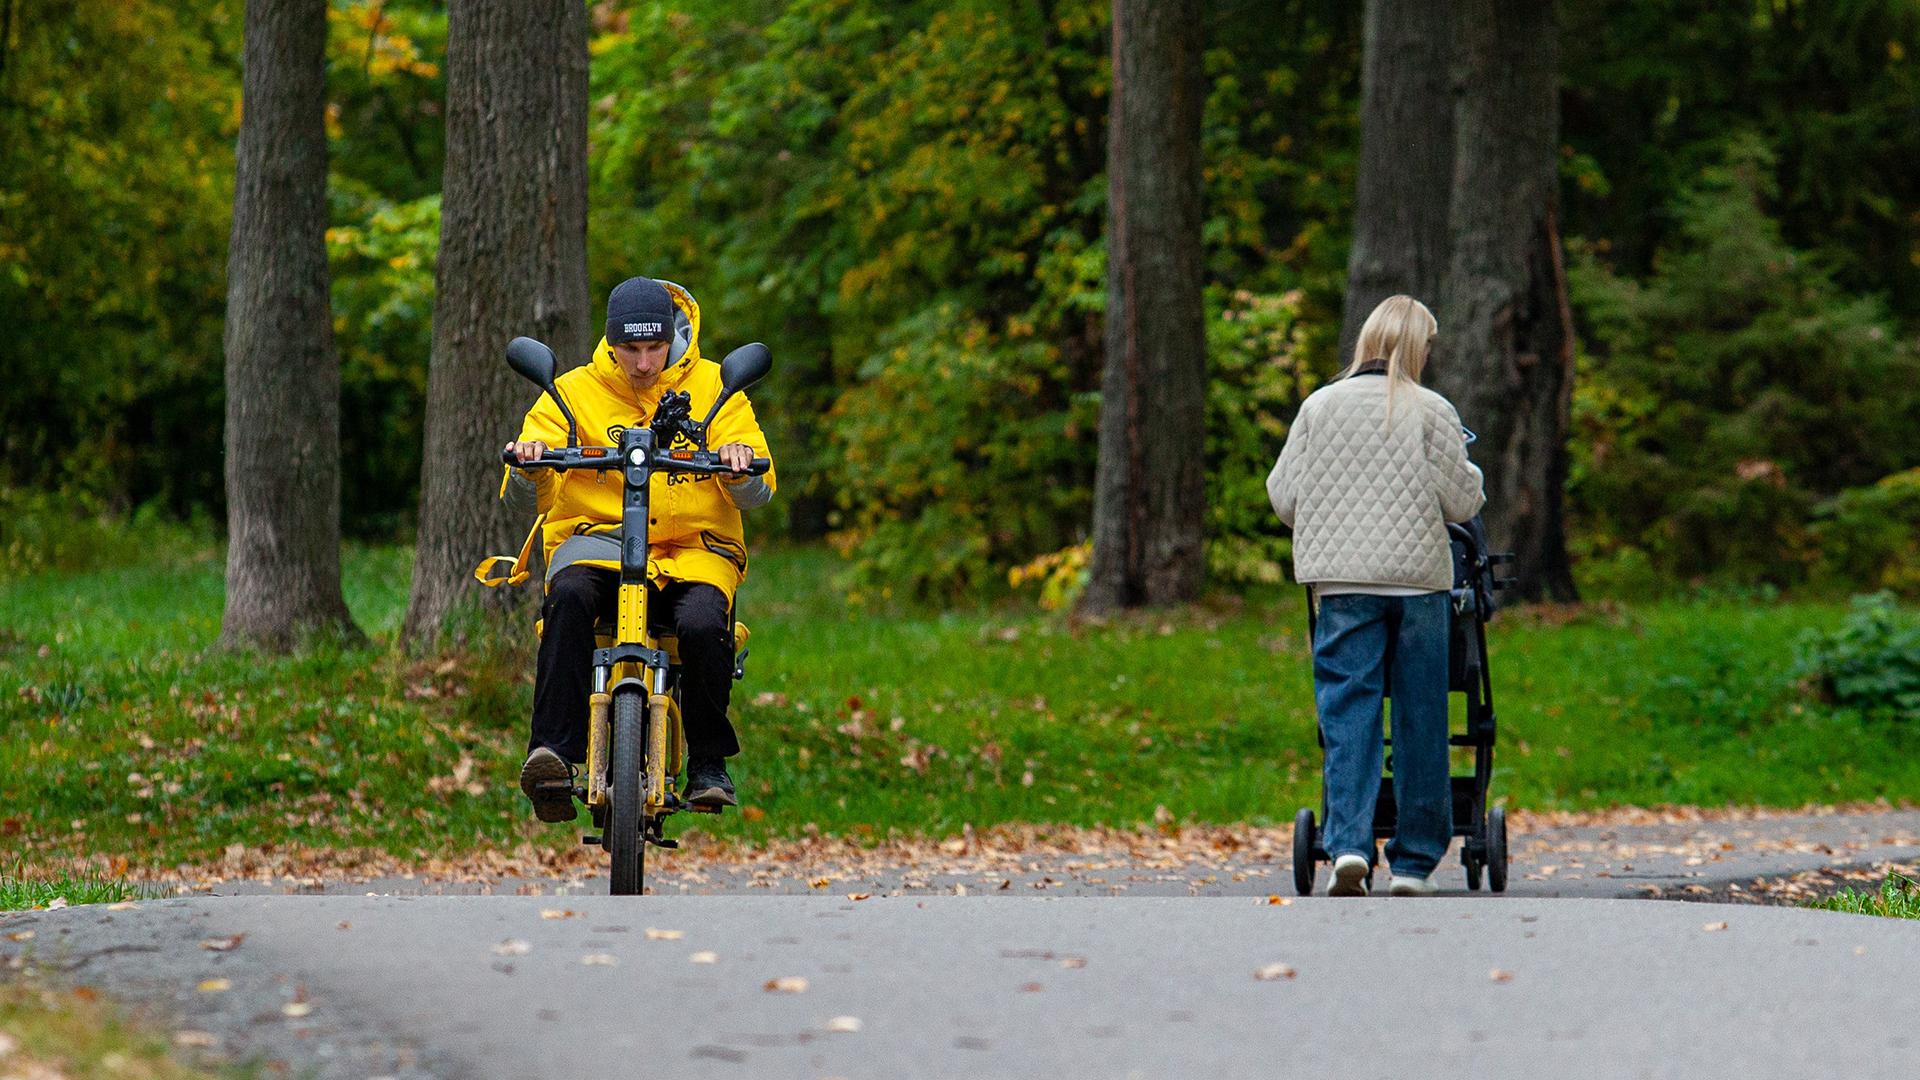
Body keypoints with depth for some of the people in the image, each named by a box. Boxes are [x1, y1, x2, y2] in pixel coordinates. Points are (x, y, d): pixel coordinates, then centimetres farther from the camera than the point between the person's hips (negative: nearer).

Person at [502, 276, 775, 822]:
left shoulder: (712, 388, 7)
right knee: (569, 596, -35)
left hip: (693, 547, 0)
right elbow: (523, 499, -1)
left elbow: (757, 495, 0)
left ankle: (709, 762, -11)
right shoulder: (574, 392, 6)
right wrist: (527, 466, -25)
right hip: (597, 537, 0)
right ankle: (552, 750, -37)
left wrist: (741, 468, -25)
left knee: (703, 623, -33)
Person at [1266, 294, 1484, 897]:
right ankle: (1413, 863, 8)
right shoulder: (1432, 412, -1)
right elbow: (1460, 501, -2)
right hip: (1418, 577, -1)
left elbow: (1284, 496, 6)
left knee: (1348, 711, -1)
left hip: (1342, 582, 1)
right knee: (1420, 718, 6)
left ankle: (1349, 843, -19)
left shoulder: (1320, 407, 5)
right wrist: (1470, 477, 20)